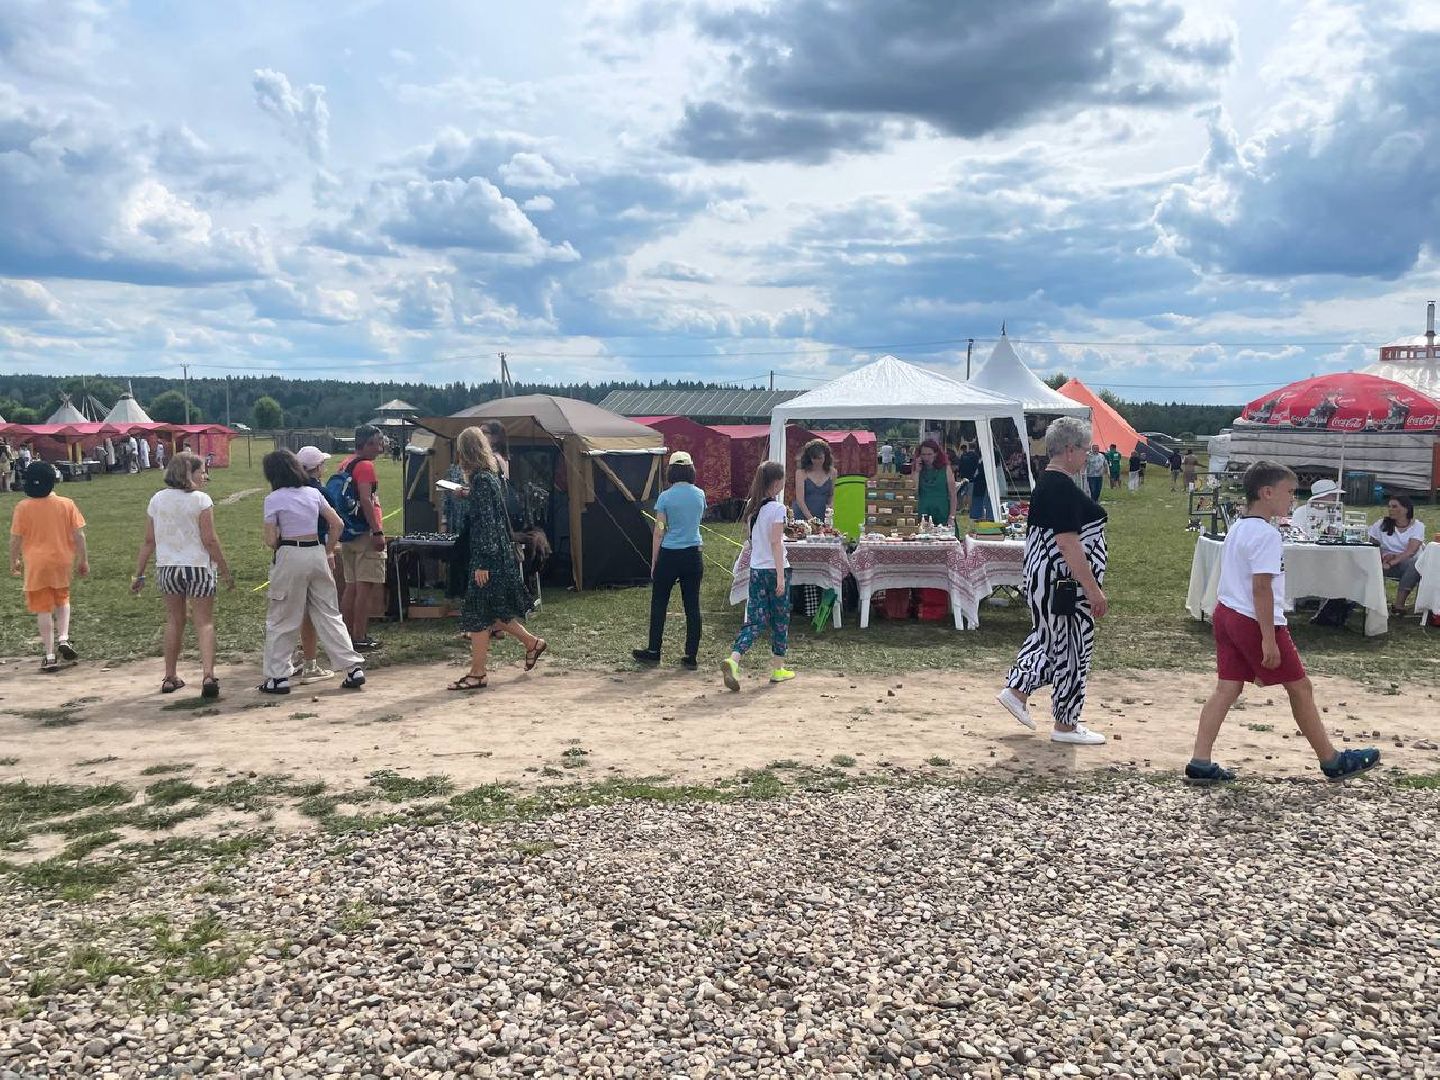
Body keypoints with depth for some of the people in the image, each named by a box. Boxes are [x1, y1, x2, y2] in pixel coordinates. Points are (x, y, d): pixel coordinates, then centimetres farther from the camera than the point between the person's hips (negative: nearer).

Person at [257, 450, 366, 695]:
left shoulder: (274, 499, -7)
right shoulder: (313, 493, 7)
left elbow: (271, 541, -8)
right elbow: (337, 524, 8)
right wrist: (329, 552, 16)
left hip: (290, 556, -5)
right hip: (317, 553, 5)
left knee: (281, 619, 8)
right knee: (329, 614, 10)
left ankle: (278, 676, 12)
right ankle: (354, 668, 6)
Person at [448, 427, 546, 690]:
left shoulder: (481, 480, -18)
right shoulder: (489, 475, 10)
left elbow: (486, 523, -21)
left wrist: (482, 563, -21)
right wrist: (468, 496, 31)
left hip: (488, 556, -10)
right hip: (498, 554, 10)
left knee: (479, 612, -2)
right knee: (493, 610, 17)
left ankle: (478, 672, 6)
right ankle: (532, 642, 28)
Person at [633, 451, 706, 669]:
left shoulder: (665, 497, -8)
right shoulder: (699, 495, 2)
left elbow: (659, 532, -6)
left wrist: (653, 563, 1)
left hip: (669, 555, -3)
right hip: (693, 556, 3)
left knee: (659, 604, 9)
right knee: (692, 606, 6)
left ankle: (653, 651, 15)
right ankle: (691, 657, 7)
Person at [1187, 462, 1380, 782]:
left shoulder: (1237, 529, 13)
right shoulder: (1266, 534, -17)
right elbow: (1261, 589, -22)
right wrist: (1269, 640, -21)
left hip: (1226, 613, 9)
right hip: (1255, 622, -9)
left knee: (1227, 688, 7)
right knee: (1300, 687, 6)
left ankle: (1200, 762, 1)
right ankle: (1332, 761, 19)